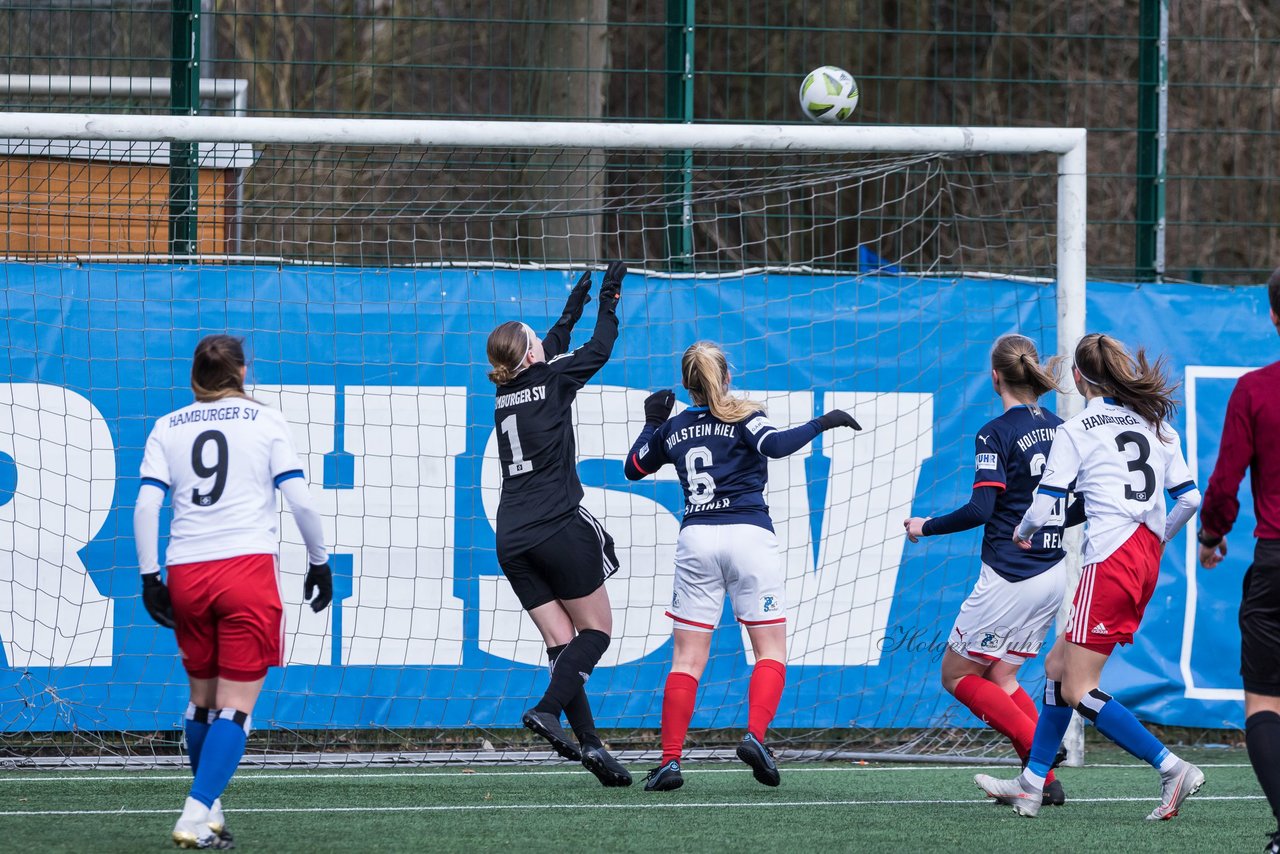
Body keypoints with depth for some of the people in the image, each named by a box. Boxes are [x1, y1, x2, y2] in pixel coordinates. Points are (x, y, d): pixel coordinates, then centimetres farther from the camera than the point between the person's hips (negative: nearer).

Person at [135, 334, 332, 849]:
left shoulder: (167, 429, 10)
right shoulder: (265, 423, 5)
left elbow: (146, 505, 1)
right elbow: (300, 501, 0)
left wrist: (149, 577, 4)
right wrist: (320, 563, 12)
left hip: (185, 574, 3)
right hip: (248, 566, -3)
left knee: (202, 699, 20)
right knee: (236, 705, -3)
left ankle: (209, 811, 29)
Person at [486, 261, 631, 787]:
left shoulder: (504, 390, 13)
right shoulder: (552, 382, -4)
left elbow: (550, 355, 33)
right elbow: (598, 350, 11)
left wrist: (572, 312, 44)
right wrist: (608, 303, 24)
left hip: (512, 540, 6)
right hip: (559, 529, -6)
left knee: (561, 640, 5)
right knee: (596, 628, 4)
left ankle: (588, 741, -5)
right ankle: (548, 709, -18)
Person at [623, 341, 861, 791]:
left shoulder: (672, 429, 12)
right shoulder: (744, 417, 0)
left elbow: (633, 467, 27)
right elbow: (774, 445, -20)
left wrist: (652, 422, 38)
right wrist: (820, 424, -10)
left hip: (696, 538, 3)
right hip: (749, 534, -3)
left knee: (687, 658, 5)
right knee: (771, 652, 3)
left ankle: (670, 759, -4)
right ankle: (754, 736, -19)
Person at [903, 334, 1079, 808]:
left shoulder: (996, 434, -13)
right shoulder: (1058, 428, 8)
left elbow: (981, 508, -21)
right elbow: (1085, 505, 10)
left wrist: (925, 527, -6)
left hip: (1010, 577, -7)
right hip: (1052, 573, 7)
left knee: (957, 675, 7)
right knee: (1001, 677, 16)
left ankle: (1039, 748, -9)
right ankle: (1044, 778, 0)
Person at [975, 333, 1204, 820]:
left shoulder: (1077, 431, -6)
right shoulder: (1156, 424, 12)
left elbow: (1042, 509, -8)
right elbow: (1189, 498, 11)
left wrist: (1023, 532, 15)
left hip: (1112, 561, -8)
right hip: (1146, 561, 8)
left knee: (1079, 690, -4)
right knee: (1057, 665, 17)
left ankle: (1172, 769, -15)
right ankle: (1031, 785, 20)